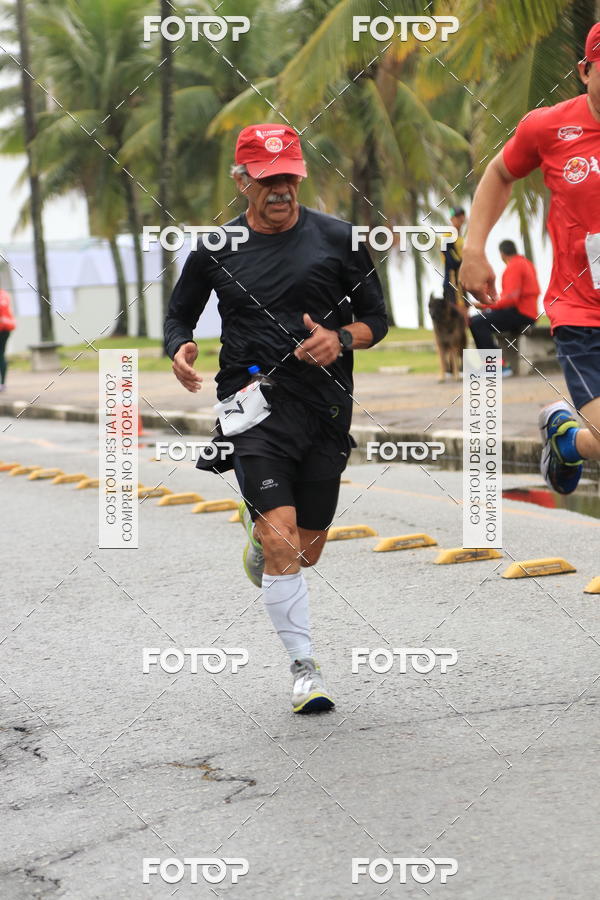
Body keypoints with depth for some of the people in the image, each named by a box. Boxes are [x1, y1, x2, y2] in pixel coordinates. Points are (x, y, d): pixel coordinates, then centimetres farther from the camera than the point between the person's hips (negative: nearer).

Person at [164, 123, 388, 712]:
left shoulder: (338, 239, 3)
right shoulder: (214, 249, 4)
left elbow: (376, 319, 8)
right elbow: (179, 316, 15)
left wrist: (341, 339, -13)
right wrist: (179, 351, -8)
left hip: (325, 409, 2)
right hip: (254, 404, -2)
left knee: (306, 550, 12)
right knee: (281, 542, -16)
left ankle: (257, 531, 47)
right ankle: (304, 669, -5)